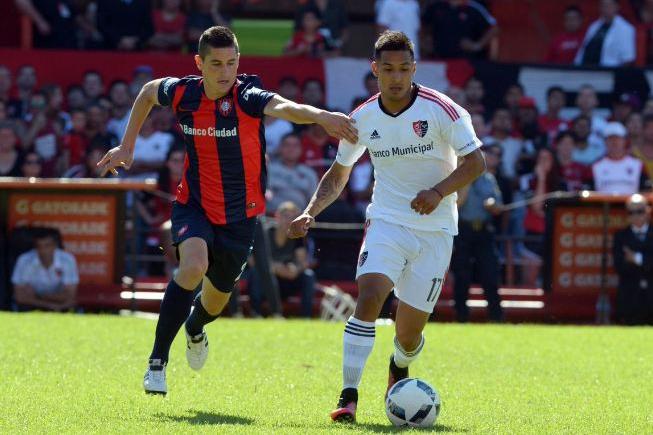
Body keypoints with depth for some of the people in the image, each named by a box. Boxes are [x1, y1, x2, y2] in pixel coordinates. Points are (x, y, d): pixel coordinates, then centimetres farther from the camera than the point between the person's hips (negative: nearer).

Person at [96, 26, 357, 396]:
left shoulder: (246, 97, -21)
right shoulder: (183, 93, -11)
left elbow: (284, 107, -44)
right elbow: (148, 92, 13)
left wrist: (319, 116, -65)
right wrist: (127, 147, 11)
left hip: (239, 215, 0)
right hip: (194, 205, 0)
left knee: (217, 297, 17)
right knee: (194, 266, -30)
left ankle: (195, 330, 57)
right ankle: (158, 362, -21)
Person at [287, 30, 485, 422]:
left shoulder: (441, 110, -11)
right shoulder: (363, 119, 0)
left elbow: (476, 162, -10)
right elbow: (338, 175, 13)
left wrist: (439, 191, -26)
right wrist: (310, 212, -3)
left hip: (435, 230, -2)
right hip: (387, 223, 2)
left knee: (409, 335, 1)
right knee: (369, 297, -26)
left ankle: (400, 368, 39)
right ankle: (348, 396, -25)